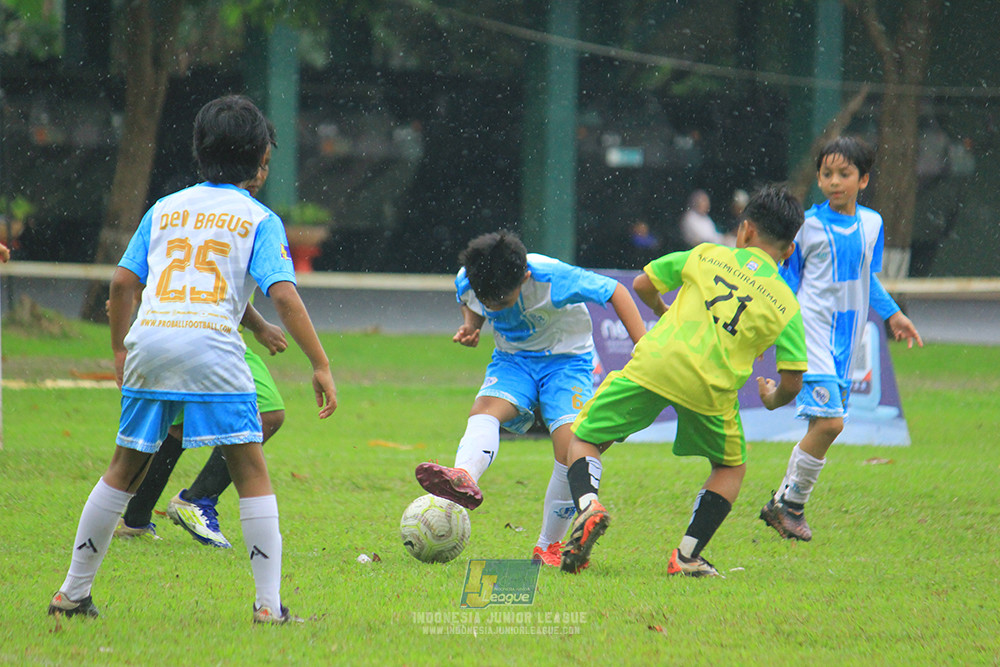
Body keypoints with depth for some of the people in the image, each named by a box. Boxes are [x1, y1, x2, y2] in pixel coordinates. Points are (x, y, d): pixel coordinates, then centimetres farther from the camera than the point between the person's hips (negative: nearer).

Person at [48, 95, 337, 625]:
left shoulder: (164, 209, 20)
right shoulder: (259, 219, 8)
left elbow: (122, 282, 16)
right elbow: (283, 294, -4)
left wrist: (120, 350, 27)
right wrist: (320, 365, -4)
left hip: (148, 342, 4)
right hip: (210, 342, -4)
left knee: (124, 470, 16)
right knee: (251, 473, 0)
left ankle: (73, 592, 18)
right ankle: (269, 605, -8)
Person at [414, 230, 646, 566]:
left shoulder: (553, 279, -29)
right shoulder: (467, 283, -16)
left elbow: (616, 292, -18)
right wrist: (469, 327, -12)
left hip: (566, 358, -3)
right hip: (512, 359, 3)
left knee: (570, 443, -23)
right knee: (484, 409, -31)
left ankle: (549, 546, -7)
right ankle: (464, 478, -62)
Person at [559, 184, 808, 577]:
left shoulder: (705, 256, 15)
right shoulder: (786, 305, 12)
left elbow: (642, 285, 20)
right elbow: (792, 381, 6)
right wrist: (773, 400, 30)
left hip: (652, 364, 0)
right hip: (711, 389, 0)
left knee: (584, 439, 16)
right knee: (731, 468, 26)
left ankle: (587, 505, -14)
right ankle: (687, 556, 14)